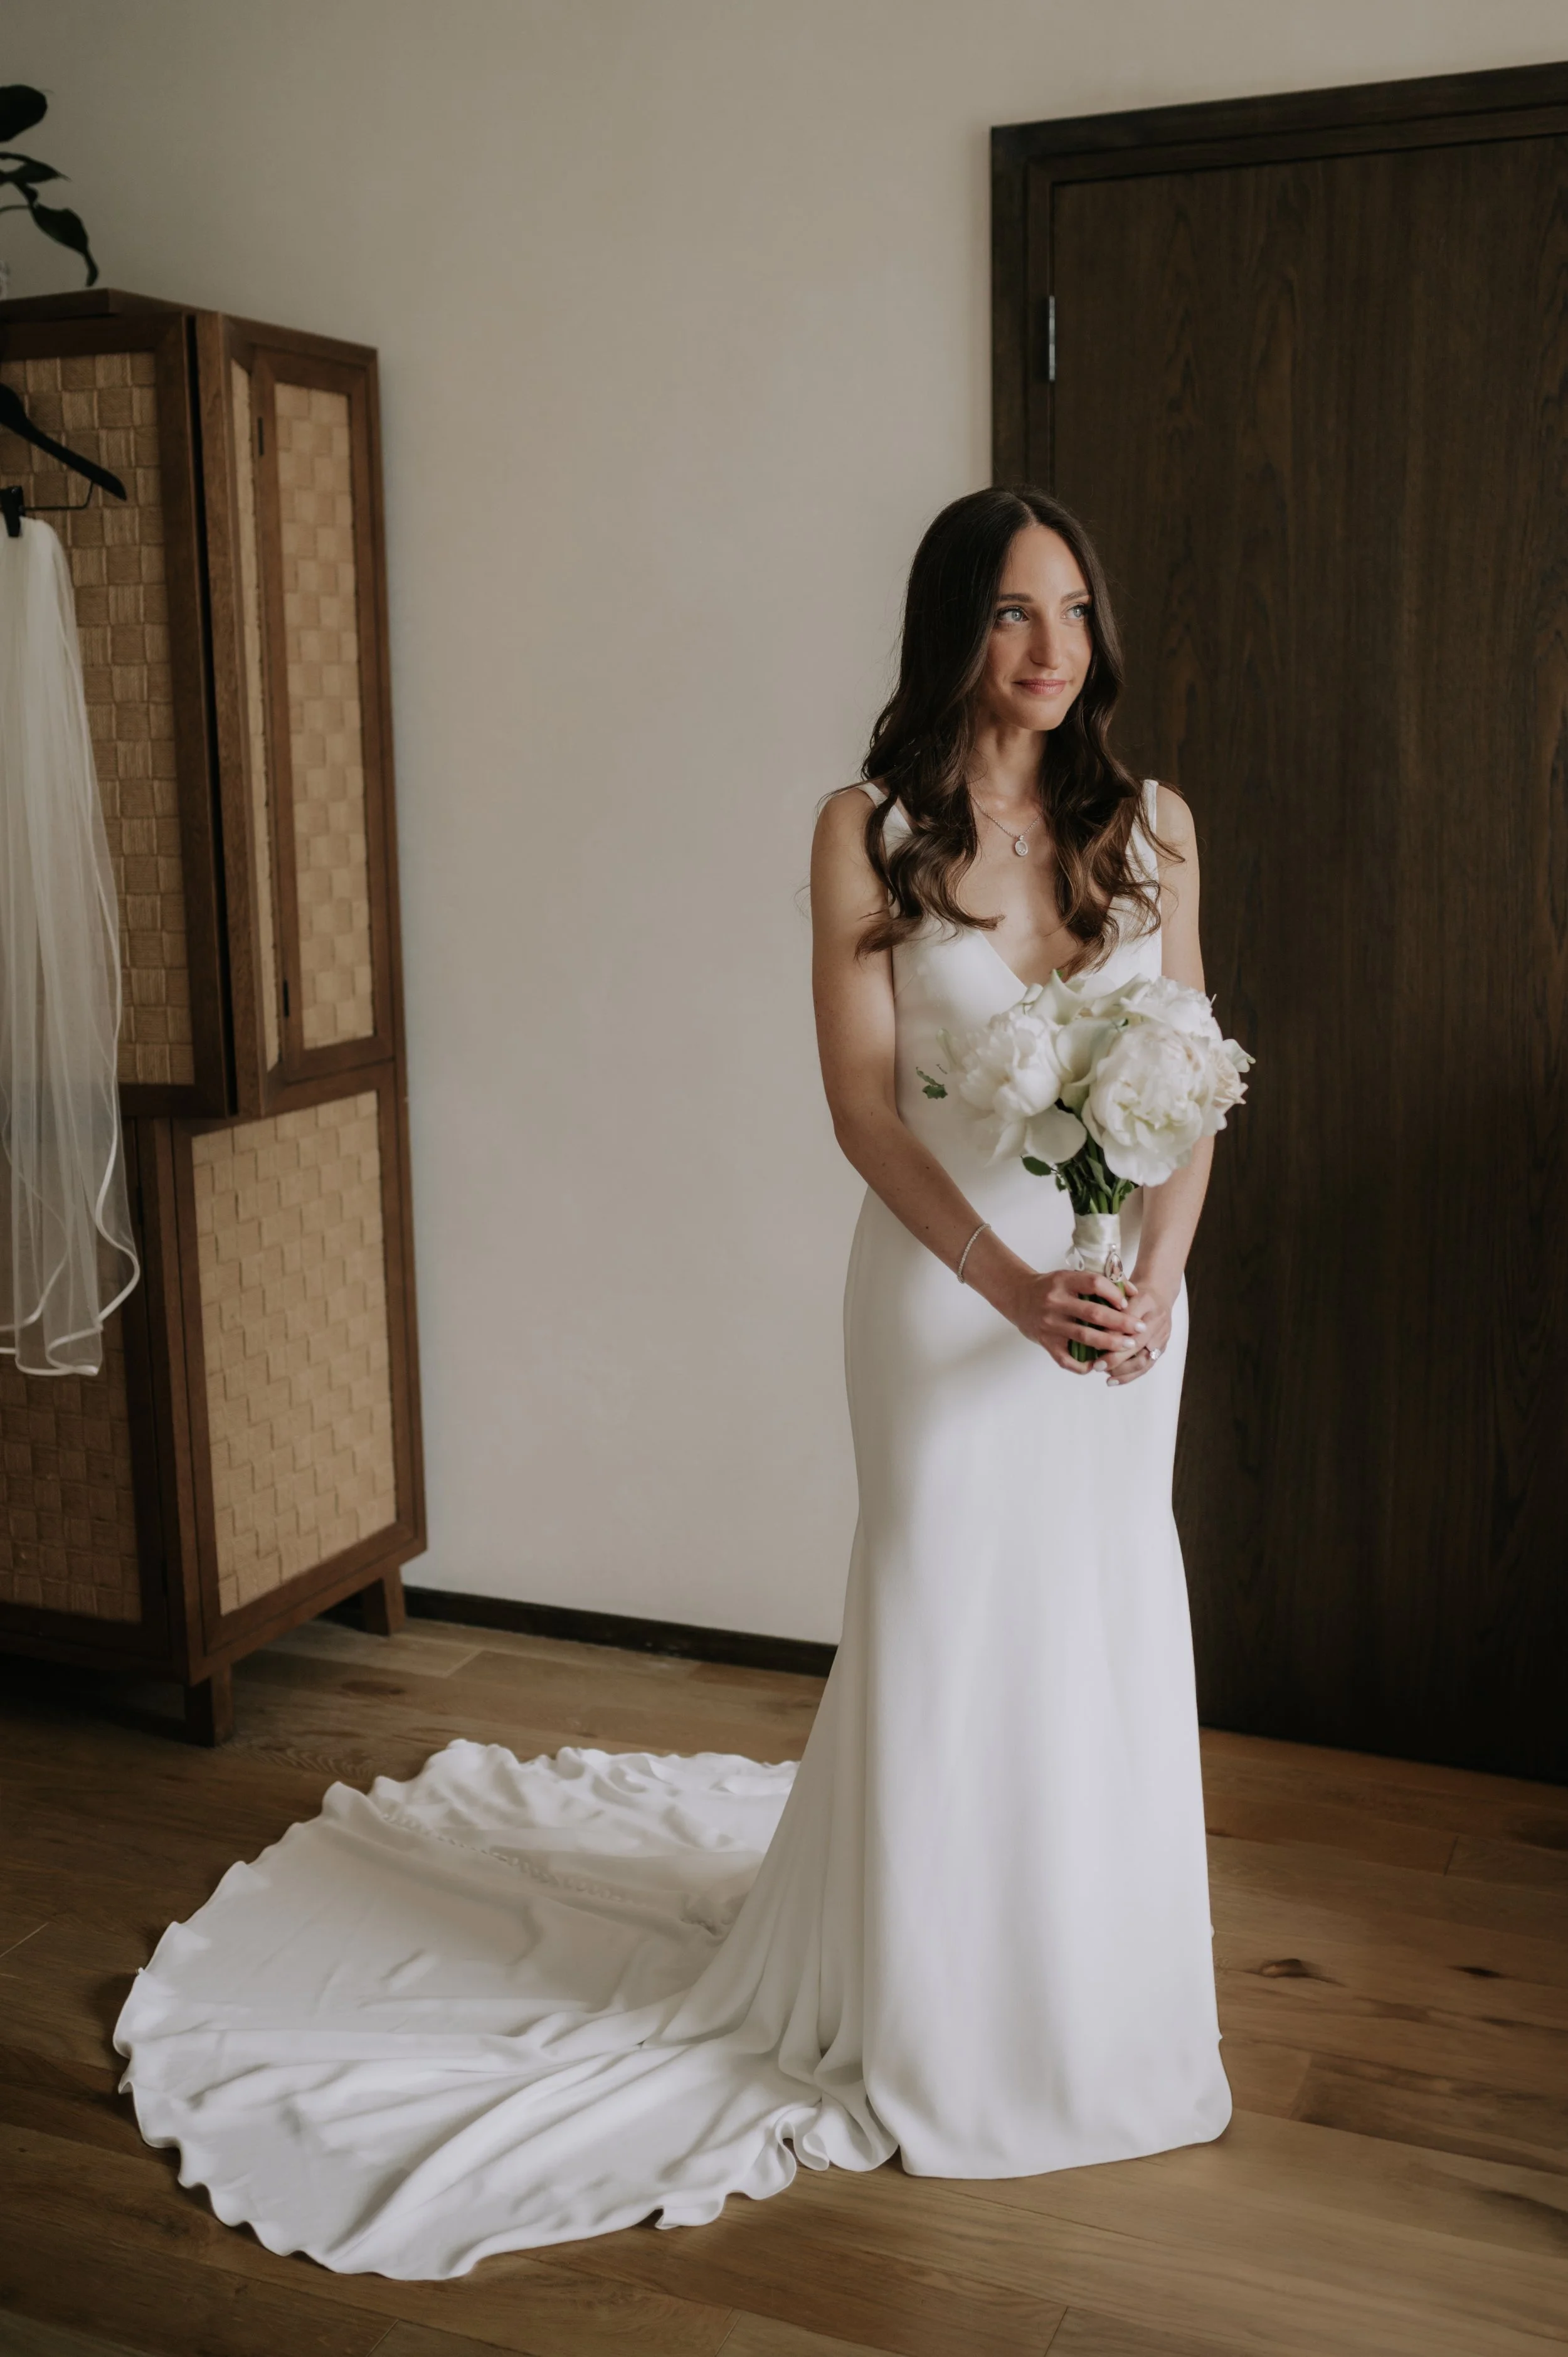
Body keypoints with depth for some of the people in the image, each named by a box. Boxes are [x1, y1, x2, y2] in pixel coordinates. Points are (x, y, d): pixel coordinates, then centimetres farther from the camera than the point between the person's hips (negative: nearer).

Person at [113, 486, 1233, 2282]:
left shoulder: (1152, 825, 2)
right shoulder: (868, 832, -7)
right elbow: (864, 1102, -10)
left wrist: (1156, 1277, -12)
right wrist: (1016, 1289, -20)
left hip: (1120, 1280, 3)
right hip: (947, 1272, -3)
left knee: (1107, 1625, 12)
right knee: (943, 1623, 6)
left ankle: (1094, 1991, 36)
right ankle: (935, 2021, 27)